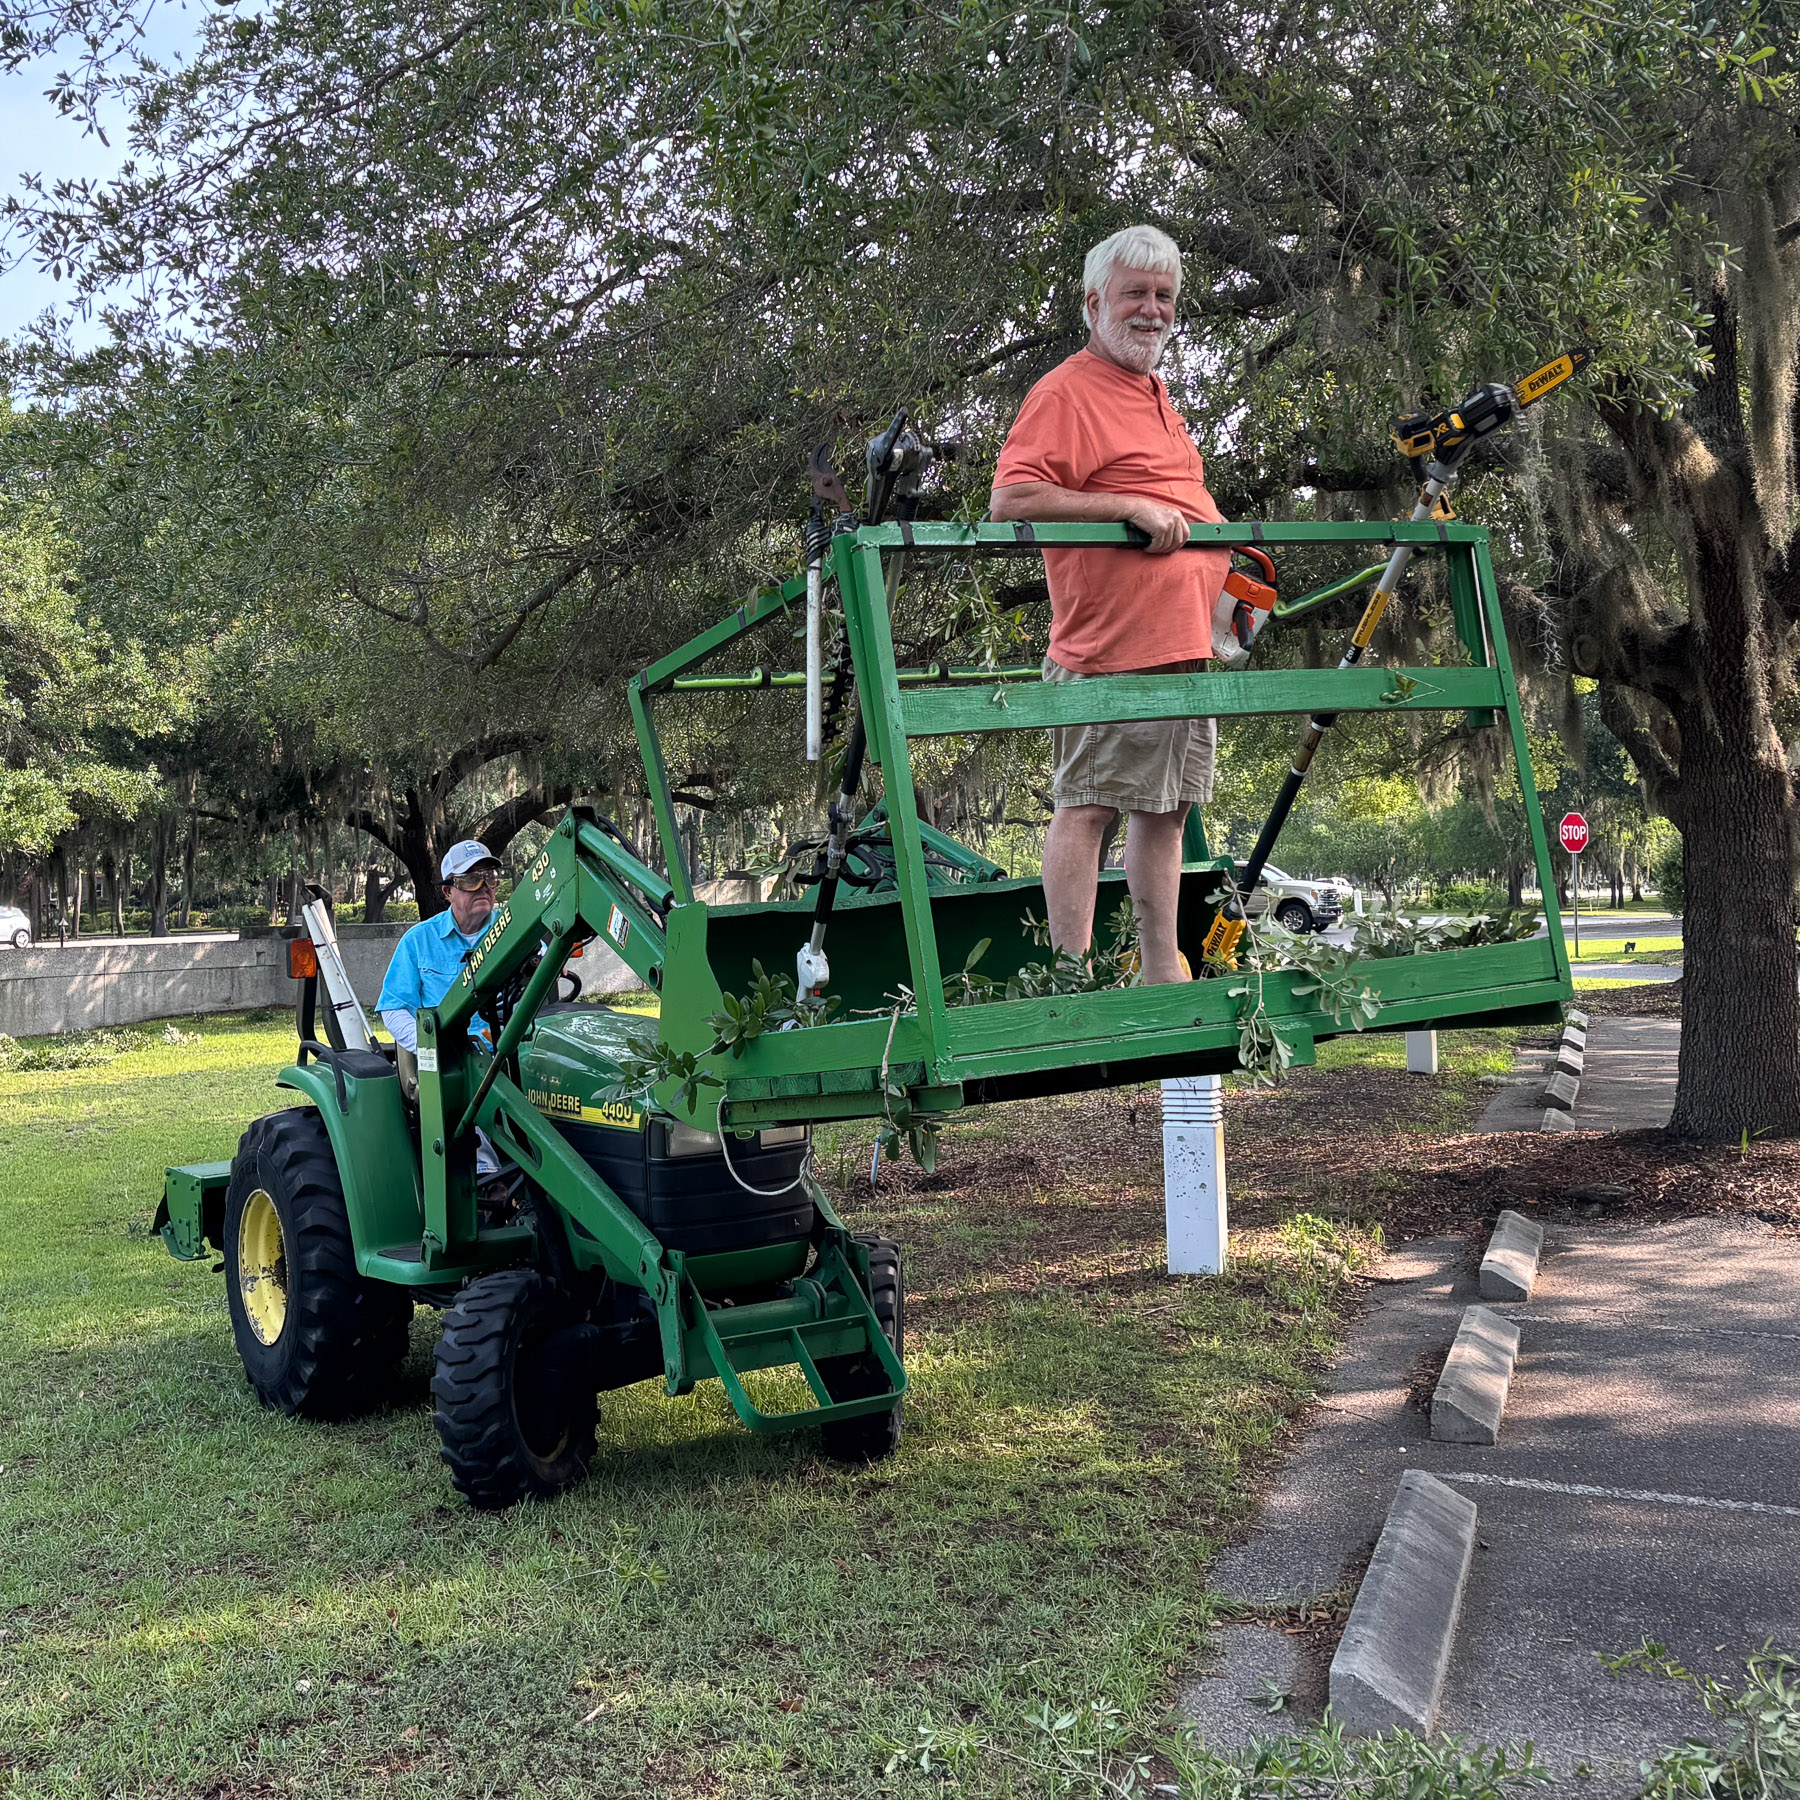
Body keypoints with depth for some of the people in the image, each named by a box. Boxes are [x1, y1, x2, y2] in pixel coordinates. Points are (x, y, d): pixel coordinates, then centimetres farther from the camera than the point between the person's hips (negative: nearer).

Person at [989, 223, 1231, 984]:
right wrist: (1132, 507, -22)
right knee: (1087, 807, -5)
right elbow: (1012, 501, -21)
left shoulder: (1156, 395, 21)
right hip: (1112, 651, -9)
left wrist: (1221, 532, 18)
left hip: (1184, 646, 9)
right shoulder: (1066, 392, -8)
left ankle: (1163, 971, 19)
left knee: (1166, 807, 12)